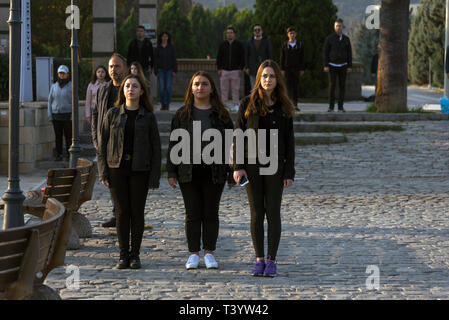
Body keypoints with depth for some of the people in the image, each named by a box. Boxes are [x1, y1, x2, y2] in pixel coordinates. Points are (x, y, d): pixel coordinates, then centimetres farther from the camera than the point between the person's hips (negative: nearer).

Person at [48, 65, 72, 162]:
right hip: (56, 115, 3)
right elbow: (50, 101, 12)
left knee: (68, 136, -3)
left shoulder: (71, 86, 0)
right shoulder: (54, 86, 9)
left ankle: (68, 155, 3)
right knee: (58, 136, 3)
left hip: (68, 116, -3)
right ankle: (59, 155, 8)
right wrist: (50, 115, 4)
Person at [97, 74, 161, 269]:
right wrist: (103, 172, -3)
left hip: (139, 170, -1)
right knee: (122, 212, 1)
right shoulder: (112, 114, 6)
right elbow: (103, 144, 6)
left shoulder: (148, 117, 4)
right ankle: (123, 255, 7)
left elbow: (156, 148, 3)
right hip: (117, 169, 1)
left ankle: (135, 255, 11)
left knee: (137, 212, 2)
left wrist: (154, 178, -4)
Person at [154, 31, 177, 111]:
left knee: (168, 87, -5)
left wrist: (174, 70, -4)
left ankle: (168, 104, 2)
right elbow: (155, 60, 7)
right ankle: (162, 104, 2)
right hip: (161, 70, 1)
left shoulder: (171, 47, 4)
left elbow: (174, 59, 3)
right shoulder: (158, 48, 6)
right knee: (161, 88, -5)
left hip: (169, 70, -1)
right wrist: (156, 71, 1)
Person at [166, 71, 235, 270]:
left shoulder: (221, 115, 5)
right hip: (189, 172, 0)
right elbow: (174, 144, 6)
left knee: (211, 214, 5)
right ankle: (193, 254, 10)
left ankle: (209, 253, 13)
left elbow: (229, 144, 5)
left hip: (214, 172, 0)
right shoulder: (182, 115, 6)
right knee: (192, 214, 3)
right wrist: (171, 172, -1)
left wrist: (231, 173, 0)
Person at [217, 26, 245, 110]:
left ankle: (235, 104, 7)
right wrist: (219, 69, -1)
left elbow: (242, 58, 2)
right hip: (224, 71, 1)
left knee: (235, 89, 1)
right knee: (224, 89, 1)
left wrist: (241, 69, -6)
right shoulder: (222, 45, 6)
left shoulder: (239, 45, 2)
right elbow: (219, 57, 7)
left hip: (235, 71, -1)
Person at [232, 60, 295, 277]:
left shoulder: (283, 107, 3)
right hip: (252, 166, 0)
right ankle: (259, 259, 11)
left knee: (273, 213, 1)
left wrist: (289, 172, -2)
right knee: (256, 213, 4)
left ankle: (271, 260, 7)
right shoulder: (247, 105, 1)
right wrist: (237, 166, -7)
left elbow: (289, 141, 4)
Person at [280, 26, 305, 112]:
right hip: (287, 69, 0)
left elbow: (302, 58, 6)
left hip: (296, 69, 0)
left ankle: (295, 104, -1)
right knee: (289, 86, -1)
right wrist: (282, 69, -1)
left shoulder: (300, 45, 5)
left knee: (296, 87, -3)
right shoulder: (285, 45, 5)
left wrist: (302, 69, 0)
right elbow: (282, 58, 5)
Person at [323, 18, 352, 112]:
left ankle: (341, 106, 4)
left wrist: (350, 66, -2)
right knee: (332, 85, -6)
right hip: (332, 66, -2)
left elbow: (349, 53, 6)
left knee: (342, 86, 0)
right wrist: (325, 66, -12)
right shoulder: (329, 38, -3)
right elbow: (326, 52, -4)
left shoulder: (346, 39, 5)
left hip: (343, 65, 2)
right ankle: (331, 106, 0)